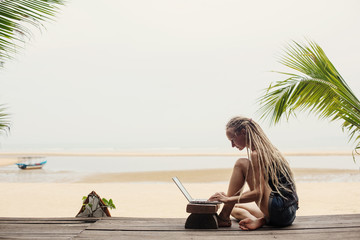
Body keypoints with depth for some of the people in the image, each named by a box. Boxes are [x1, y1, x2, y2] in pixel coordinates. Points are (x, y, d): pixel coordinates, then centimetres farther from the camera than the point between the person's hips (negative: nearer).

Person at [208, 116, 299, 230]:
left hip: (280, 209, -10)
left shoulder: (256, 154, -13)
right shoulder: (267, 149, 16)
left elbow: (258, 193, -20)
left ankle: (224, 218, -11)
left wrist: (229, 199, -17)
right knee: (234, 208, 25)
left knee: (241, 164, -9)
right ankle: (259, 221, -8)